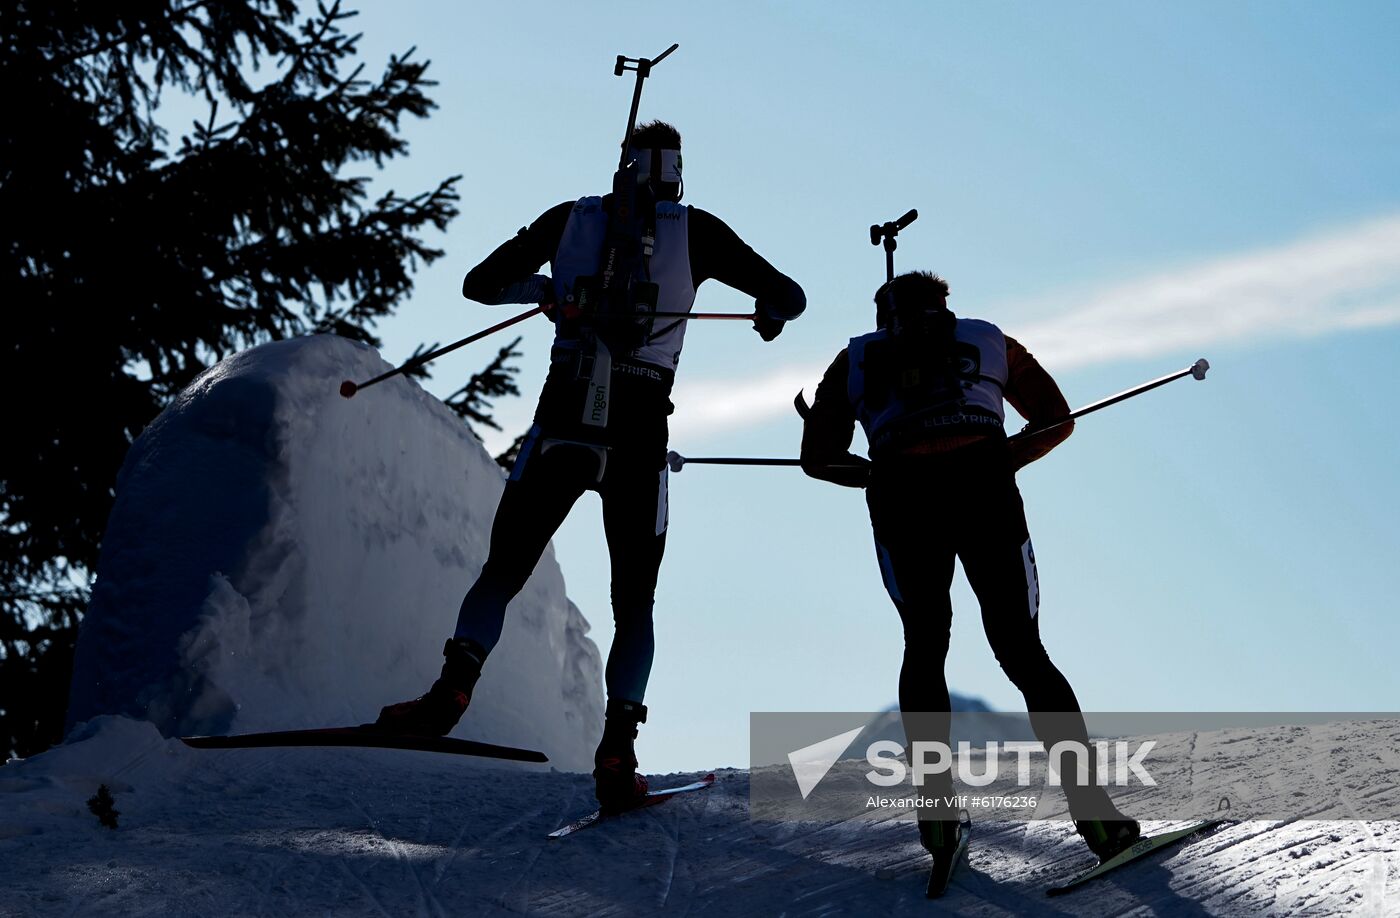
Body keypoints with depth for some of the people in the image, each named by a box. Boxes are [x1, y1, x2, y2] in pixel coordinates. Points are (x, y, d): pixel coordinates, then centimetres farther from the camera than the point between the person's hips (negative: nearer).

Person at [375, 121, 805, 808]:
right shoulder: (695, 230, 6)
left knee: (501, 572, 10)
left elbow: (479, 283, 15)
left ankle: (454, 686, -15)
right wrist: (770, 314, 33)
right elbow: (789, 295, 9)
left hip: (562, 423, 1)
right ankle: (617, 747, -7)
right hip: (640, 435, -1)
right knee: (634, 603, 9)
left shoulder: (571, 218, 10)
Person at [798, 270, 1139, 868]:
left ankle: (937, 809, 8)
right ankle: (1091, 810, -2)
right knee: (1023, 653, 8)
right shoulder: (987, 339, 30)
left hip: (901, 498, 0)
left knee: (924, 649, 19)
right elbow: (1056, 419, 28)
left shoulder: (856, 359, 28)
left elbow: (819, 459, 23)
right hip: (985, 486, 0)